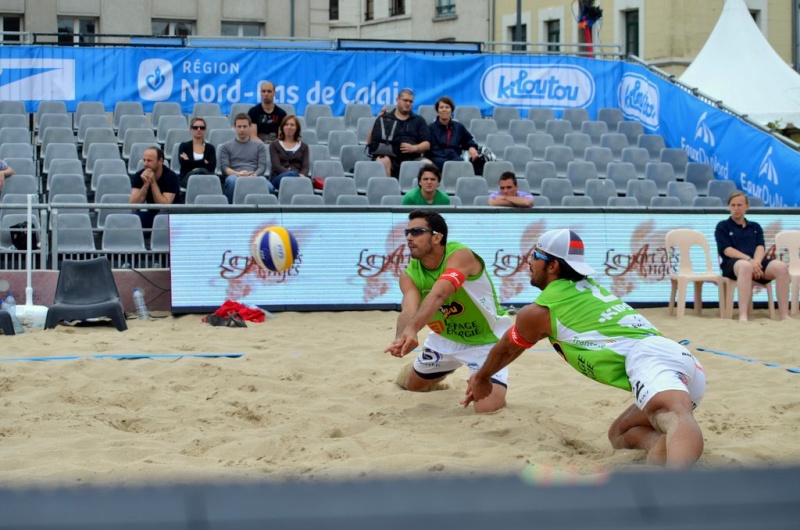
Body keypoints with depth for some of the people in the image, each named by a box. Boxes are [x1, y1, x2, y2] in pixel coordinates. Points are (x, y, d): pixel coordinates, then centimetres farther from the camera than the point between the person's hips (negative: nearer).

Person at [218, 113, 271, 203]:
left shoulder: (259, 146, 23)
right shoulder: (226, 147, 20)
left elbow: (262, 166, 11)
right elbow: (224, 167, 7)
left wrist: (254, 175, -13)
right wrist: (238, 173, -15)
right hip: (235, 176, -1)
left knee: (268, 186, -36)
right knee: (232, 180, -41)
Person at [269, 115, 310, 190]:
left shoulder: (304, 146, 25)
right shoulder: (274, 145, 19)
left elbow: (305, 167, 11)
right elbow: (276, 166, 3)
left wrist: (302, 175, -17)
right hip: (279, 178, -1)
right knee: (293, 174, -40)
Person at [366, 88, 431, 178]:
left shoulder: (419, 120, 22)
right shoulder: (384, 118, 17)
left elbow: (426, 144, 13)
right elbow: (369, 142, 10)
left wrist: (413, 148, -8)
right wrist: (377, 121, -1)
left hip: (411, 157, 1)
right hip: (389, 156, -1)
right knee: (383, 161, -37)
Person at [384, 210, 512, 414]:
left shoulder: (460, 255, -32)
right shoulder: (410, 274, -15)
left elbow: (439, 295, -50)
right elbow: (409, 310, -34)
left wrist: (412, 329, -66)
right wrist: (403, 337, -58)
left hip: (487, 340, -6)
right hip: (446, 337, 6)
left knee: (487, 410, -21)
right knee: (411, 385, 22)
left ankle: (496, 390, 15)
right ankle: (435, 381, 57)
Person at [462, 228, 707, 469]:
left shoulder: (537, 313, 12)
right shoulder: (589, 288, 36)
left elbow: (505, 350, 36)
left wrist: (482, 378, 57)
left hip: (647, 358, -8)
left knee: (675, 416, -39)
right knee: (620, 434, 26)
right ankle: (665, 444, -9)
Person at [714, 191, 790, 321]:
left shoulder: (755, 227, 25)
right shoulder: (722, 226, 12)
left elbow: (760, 248, 8)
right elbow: (727, 250, -3)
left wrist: (756, 261, -17)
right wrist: (749, 259, -20)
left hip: (756, 262, 4)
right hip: (732, 263, -4)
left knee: (782, 267, -28)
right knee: (746, 266, -44)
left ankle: (784, 315, -31)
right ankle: (743, 315, -52)